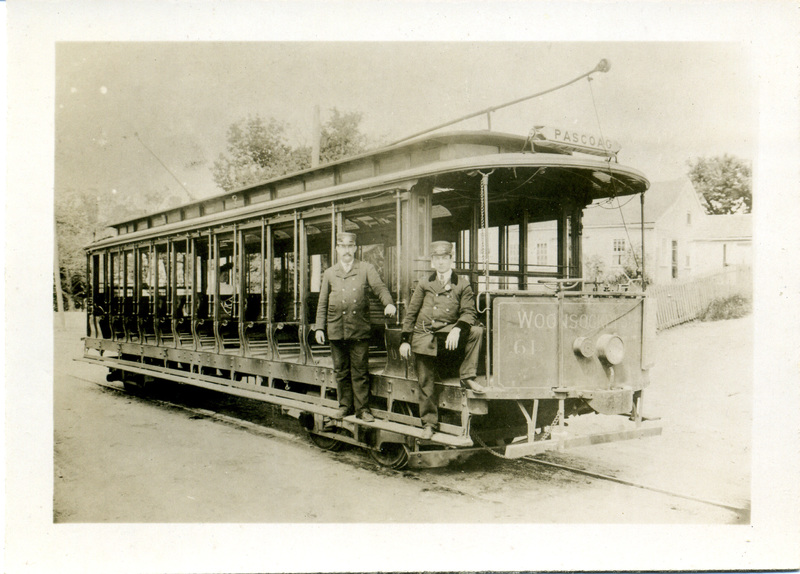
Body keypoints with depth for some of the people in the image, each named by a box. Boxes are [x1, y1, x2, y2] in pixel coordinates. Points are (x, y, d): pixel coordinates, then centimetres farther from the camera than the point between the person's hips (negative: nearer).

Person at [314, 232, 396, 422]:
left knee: (360, 371, -1)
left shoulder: (366, 269, 8)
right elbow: (323, 303, 14)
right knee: (341, 371, 8)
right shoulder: (329, 273, 13)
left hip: (359, 329, -2)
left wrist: (389, 303, -25)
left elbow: (379, 288, -5)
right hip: (336, 329, 2)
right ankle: (345, 405, 21)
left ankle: (362, 408, 7)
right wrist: (319, 327, 6)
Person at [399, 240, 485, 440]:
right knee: (425, 382, -2)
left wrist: (457, 329, -23)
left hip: (449, 333, 0)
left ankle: (467, 377, -15)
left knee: (476, 331, -26)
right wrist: (405, 340, 4)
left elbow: (469, 312, -2)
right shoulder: (424, 283, 9)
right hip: (424, 337, 1)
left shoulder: (462, 284, 6)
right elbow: (411, 313, 11)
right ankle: (429, 423, 13)